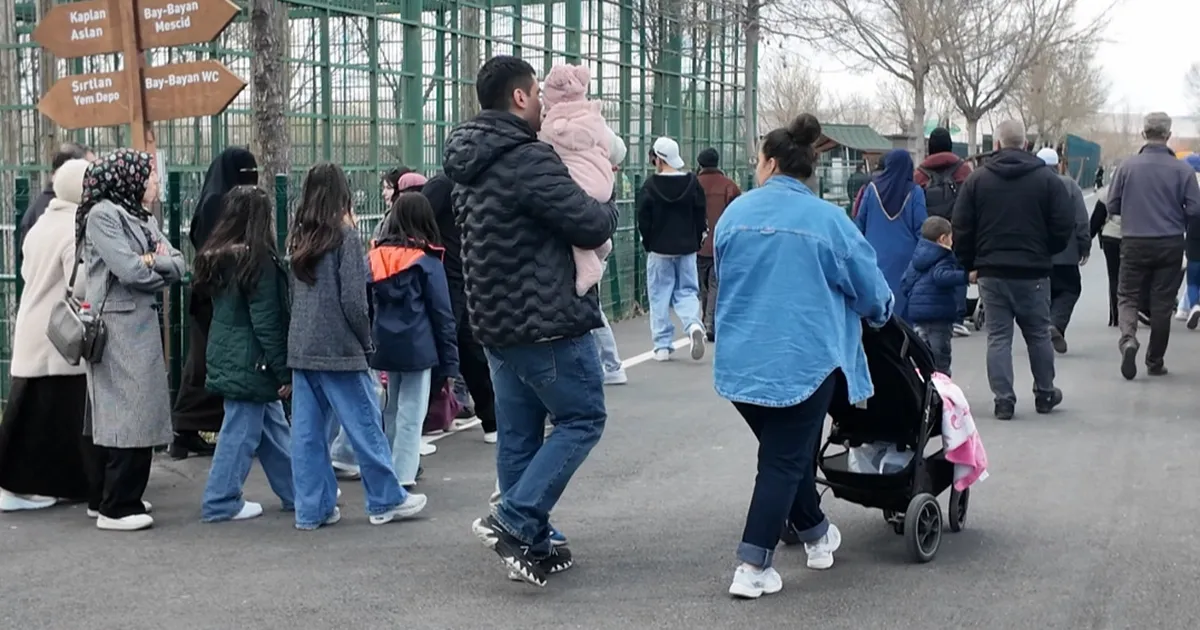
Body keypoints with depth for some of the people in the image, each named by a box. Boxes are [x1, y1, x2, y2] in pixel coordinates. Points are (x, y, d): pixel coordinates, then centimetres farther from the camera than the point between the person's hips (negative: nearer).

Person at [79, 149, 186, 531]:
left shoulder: (144, 219, 18)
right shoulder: (102, 214, -8)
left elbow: (179, 266, 9)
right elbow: (129, 270, -18)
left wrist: (153, 262, -10)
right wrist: (161, 264, 0)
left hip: (144, 324, 9)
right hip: (119, 325, -9)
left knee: (124, 413, 12)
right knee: (128, 413, -9)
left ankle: (104, 497, 21)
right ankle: (117, 508, -5)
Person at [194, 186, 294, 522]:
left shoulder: (216, 256, 8)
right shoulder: (258, 260, -17)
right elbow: (267, 322, -18)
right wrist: (284, 371, -12)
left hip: (226, 356, 9)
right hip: (251, 362, -9)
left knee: (273, 426, 15)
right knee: (242, 430, 1)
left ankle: (296, 491, 24)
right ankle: (222, 502, 8)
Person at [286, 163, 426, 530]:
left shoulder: (298, 237, 8)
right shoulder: (344, 235, -9)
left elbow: (295, 293, 11)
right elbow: (353, 300, -12)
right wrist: (367, 342, -1)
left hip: (301, 347, 6)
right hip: (339, 348, -6)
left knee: (307, 431, 7)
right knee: (366, 426, 4)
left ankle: (311, 509, 11)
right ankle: (386, 501, 13)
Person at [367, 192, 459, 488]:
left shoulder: (375, 256, 4)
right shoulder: (427, 260, -7)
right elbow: (442, 312, -5)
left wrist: (373, 343, 15)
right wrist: (450, 361, -1)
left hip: (384, 346, 5)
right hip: (417, 348, -5)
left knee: (392, 411, 17)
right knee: (411, 415, -1)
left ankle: (388, 471, 24)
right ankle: (402, 478, -1)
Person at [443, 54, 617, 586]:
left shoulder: (469, 164, 11)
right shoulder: (529, 160, -20)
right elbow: (592, 227, -18)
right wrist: (607, 207, 4)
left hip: (494, 321, 9)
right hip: (547, 321, -9)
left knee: (519, 434, 13)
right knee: (582, 419, 4)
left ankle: (531, 545, 21)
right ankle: (513, 521, -5)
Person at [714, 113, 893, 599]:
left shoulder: (734, 214, 3)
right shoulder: (828, 220, -6)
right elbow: (871, 289, 2)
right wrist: (879, 314, 25)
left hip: (740, 360, 4)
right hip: (802, 361, -4)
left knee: (785, 450, 20)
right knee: (785, 460, 3)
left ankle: (816, 535, 36)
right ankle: (752, 567, -3)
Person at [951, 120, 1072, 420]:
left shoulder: (977, 179, -1)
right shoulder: (1047, 179, -3)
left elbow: (961, 228, -1)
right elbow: (1064, 226, -3)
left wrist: (970, 264, 10)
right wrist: (1044, 252, 14)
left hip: (991, 272, 0)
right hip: (1033, 272, 0)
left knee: (998, 337, 5)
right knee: (1038, 335, 14)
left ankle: (1003, 399, 2)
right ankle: (1044, 394, 24)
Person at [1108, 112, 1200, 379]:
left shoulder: (1128, 166, -6)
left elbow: (1113, 206, -2)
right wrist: (1174, 217, 13)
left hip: (1134, 244, 0)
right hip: (1170, 245, 0)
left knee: (1127, 295, 10)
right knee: (1162, 303, 10)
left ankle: (1128, 338, -17)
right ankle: (1155, 362, 17)